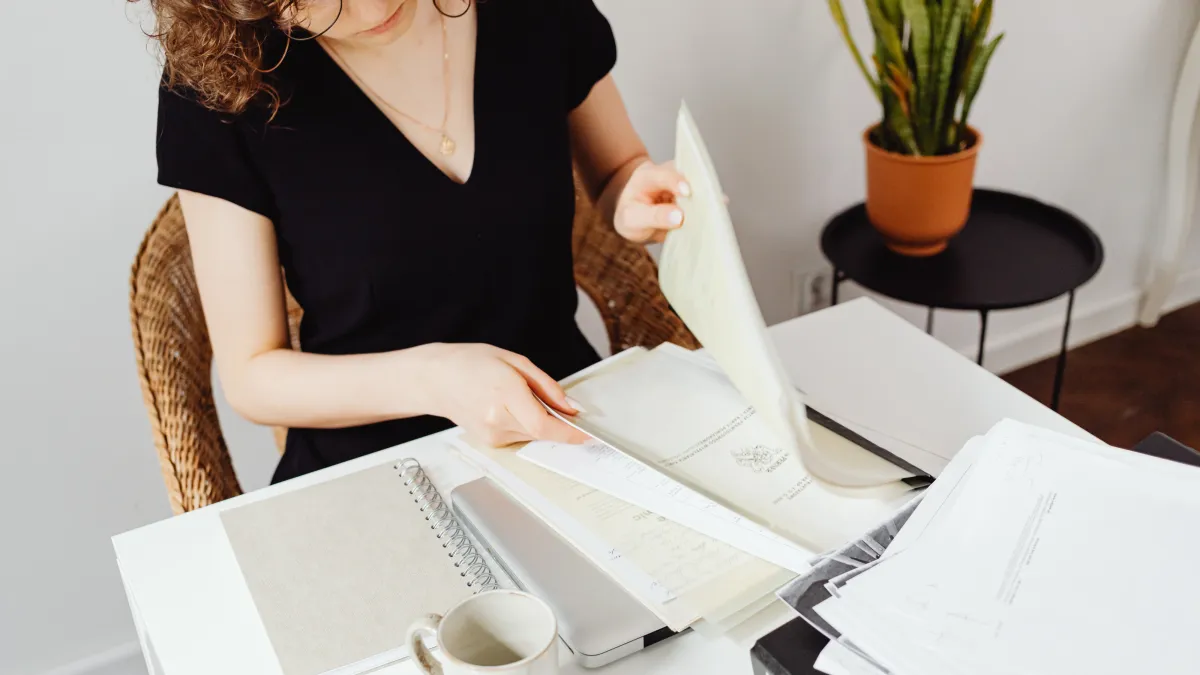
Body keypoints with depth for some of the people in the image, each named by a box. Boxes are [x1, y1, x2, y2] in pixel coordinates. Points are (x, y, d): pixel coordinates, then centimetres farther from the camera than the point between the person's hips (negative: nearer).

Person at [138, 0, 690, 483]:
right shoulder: (217, 85, -12)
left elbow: (616, 172, 13)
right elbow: (251, 377, -9)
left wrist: (635, 209, -11)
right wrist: (431, 379, -27)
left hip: (566, 427, 5)